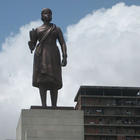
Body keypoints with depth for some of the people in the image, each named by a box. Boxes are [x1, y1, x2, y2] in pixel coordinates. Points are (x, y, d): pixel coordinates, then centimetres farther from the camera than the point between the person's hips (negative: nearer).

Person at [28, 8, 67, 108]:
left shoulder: (57, 29, 14)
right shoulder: (37, 30, 16)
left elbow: (63, 44, 6)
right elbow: (32, 46, 12)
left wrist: (65, 57, -9)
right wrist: (31, 37, -8)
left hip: (53, 56, 0)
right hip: (41, 56, 0)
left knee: (54, 81, -8)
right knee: (42, 80, -12)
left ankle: (54, 107, -8)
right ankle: (44, 105, -16)